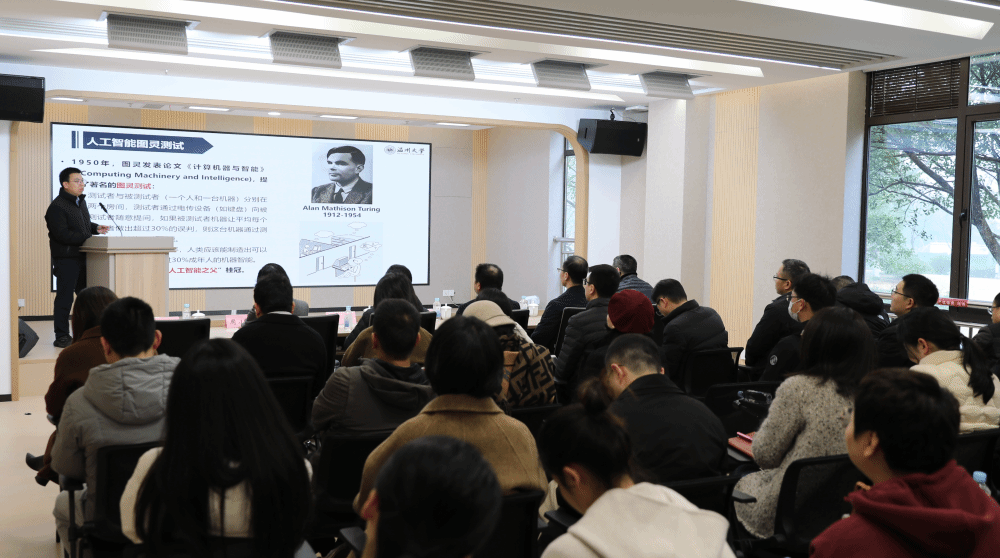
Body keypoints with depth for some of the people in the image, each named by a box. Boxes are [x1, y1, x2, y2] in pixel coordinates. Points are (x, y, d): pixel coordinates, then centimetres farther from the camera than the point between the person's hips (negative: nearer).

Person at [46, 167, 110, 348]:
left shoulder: (81, 201, 15)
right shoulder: (57, 207, -14)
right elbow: (62, 234, -21)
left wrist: (96, 228, 7)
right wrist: (88, 237, -21)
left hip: (82, 257, 9)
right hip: (66, 259, -9)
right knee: (64, 298, -3)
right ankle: (62, 337, 5)